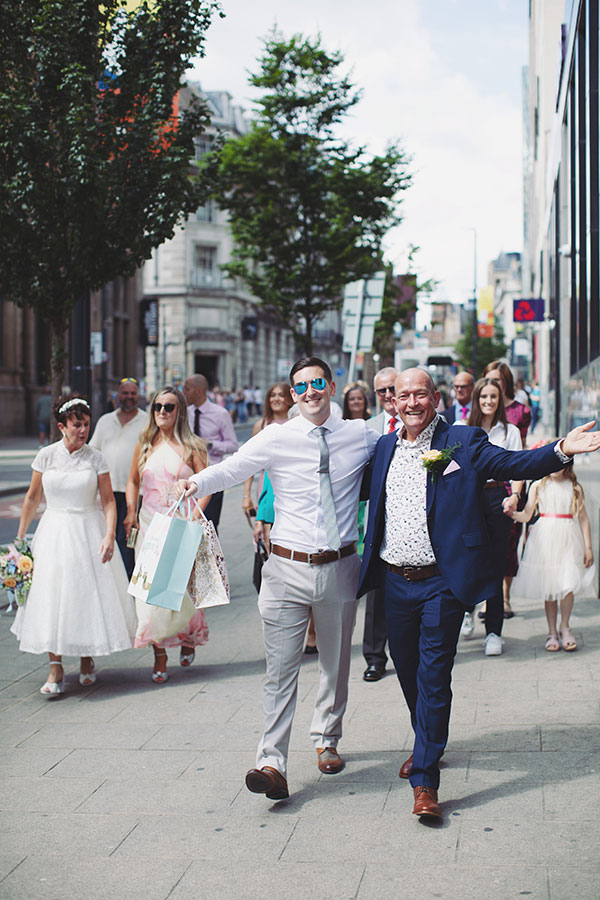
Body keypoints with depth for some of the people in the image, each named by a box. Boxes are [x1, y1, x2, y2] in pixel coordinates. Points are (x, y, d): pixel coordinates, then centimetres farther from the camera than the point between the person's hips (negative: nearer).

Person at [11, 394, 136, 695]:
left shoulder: (95, 458, -3)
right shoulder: (47, 455, -1)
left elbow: (108, 501, -3)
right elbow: (32, 497, 8)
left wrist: (109, 536, -15)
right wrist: (20, 537, 10)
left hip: (89, 532, -1)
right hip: (54, 532, 1)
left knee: (88, 594, 4)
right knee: (51, 597, -4)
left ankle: (87, 661, 24)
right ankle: (56, 670, 1)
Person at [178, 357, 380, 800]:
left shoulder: (361, 435, 4)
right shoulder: (277, 438, -2)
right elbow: (234, 467, -13)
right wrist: (198, 482, -32)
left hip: (339, 567, 2)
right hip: (288, 568, -2)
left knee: (336, 663, 17)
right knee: (281, 668, -7)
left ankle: (327, 740, 39)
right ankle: (273, 763, -8)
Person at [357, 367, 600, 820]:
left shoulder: (464, 443, -3)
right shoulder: (384, 447, 10)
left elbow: (514, 463, -14)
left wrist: (561, 450, -29)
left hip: (442, 583, -5)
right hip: (395, 582, 5)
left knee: (433, 678, -5)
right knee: (407, 671, 17)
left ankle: (425, 780, 0)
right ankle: (426, 744, 42)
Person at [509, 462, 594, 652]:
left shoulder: (575, 487, 6)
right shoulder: (538, 486, 5)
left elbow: (583, 518, 9)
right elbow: (527, 515, 5)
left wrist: (588, 547, 6)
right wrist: (512, 514, -16)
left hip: (568, 539, 0)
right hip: (544, 540, 0)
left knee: (568, 585, -9)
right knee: (549, 588, 3)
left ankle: (565, 628, 10)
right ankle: (552, 632, 13)